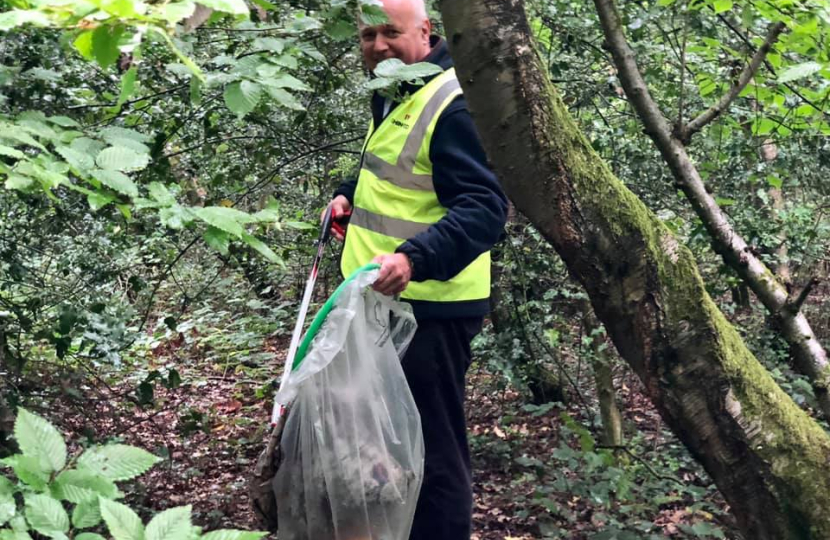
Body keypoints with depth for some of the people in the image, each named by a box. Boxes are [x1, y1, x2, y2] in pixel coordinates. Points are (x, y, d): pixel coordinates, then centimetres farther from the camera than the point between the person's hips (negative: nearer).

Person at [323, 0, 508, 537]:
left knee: (434, 452, -3)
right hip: (390, 298, 10)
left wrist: (416, 258, -41)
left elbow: (485, 206, -27)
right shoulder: (393, 96, 13)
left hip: (429, 306, -10)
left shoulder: (452, 104, -18)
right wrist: (352, 193, 12)